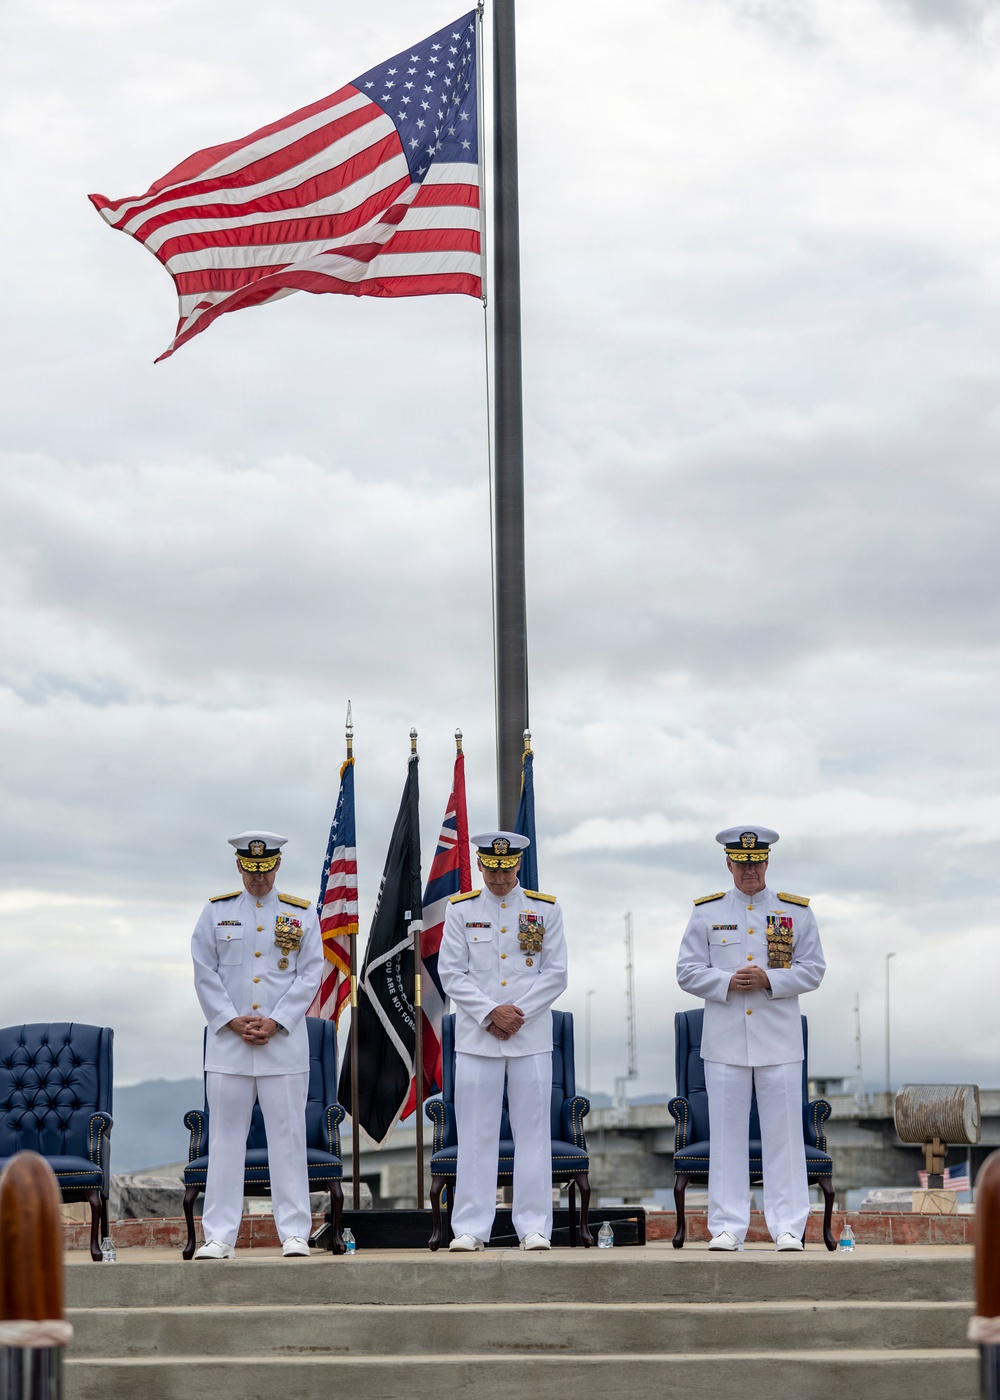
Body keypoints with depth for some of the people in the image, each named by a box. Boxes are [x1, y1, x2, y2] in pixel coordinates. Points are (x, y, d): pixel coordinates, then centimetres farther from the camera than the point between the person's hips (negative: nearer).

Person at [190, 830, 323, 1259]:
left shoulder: (301, 914, 6)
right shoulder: (216, 911, 7)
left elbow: (310, 975, 2)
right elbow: (205, 973, 4)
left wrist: (274, 1022, -9)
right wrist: (233, 1021, -7)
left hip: (284, 1041, 0)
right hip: (227, 1042, 1)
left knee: (287, 1138, 1)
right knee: (226, 1138, 1)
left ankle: (294, 1233, 5)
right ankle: (219, 1235, 3)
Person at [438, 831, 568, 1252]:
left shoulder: (545, 909, 6)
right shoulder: (461, 910, 5)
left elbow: (555, 974, 3)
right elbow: (451, 974, 0)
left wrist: (517, 1013, -9)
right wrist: (491, 1013, -11)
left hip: (532, 1037, 0)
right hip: (476, 1038, 0)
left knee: (532, 1133, 1)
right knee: (476, 1134, 1)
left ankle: (534, 1227, 5)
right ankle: (470, 1228, 5)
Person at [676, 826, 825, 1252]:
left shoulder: (797, 912, 8)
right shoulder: (706, 912, 8)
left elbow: (812, 970, 5)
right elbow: (688, 972, 6)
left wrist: (769, 979, -11)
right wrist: (727, 982, -11)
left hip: (779, 1041, 0)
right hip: (724, 1041, 0)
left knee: (783, 1135, -1)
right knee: (726, 1136, 1)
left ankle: (788, 1228, 2)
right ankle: (727, 1228, 6)